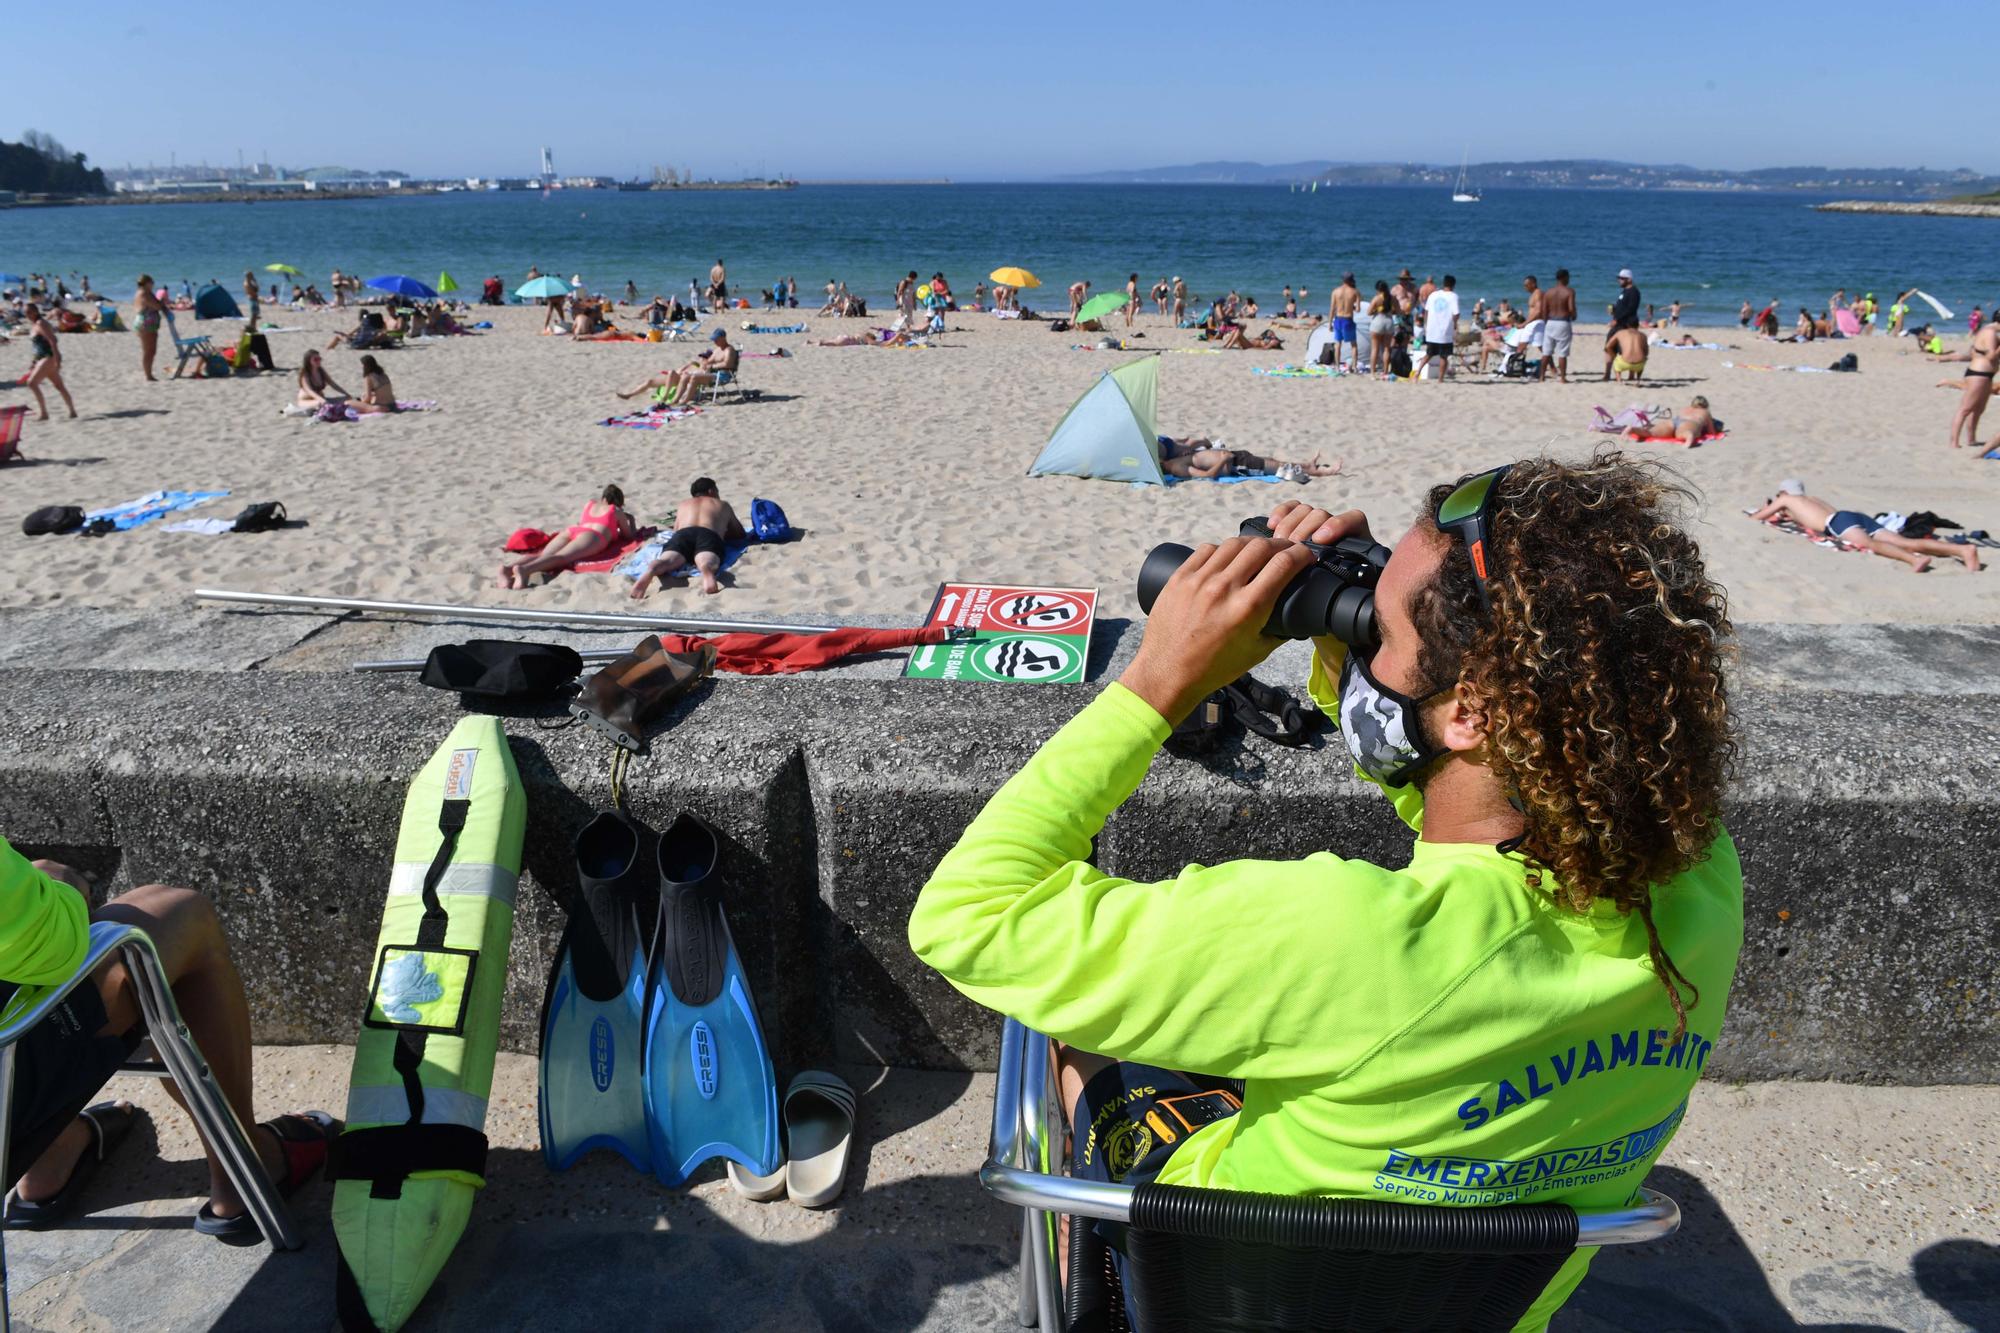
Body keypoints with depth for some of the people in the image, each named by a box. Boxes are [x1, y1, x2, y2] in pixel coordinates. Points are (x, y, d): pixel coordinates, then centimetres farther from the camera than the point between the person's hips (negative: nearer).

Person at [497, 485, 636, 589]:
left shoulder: (589, 504, 39)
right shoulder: (617, 511, 25)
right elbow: (629, 534, 30)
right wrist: (630, 519, 50)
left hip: (571, 529, 6)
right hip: (592, 535, -6)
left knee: (543, 555, -18)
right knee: (560, 558, -30)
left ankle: (508, 568, -46)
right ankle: (524, 569, -59)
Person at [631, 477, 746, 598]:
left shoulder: (684, 504, 40)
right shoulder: (723, 505, 36)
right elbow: (741, 534, 41)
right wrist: (722, 533, 57)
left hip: (683, 534, 2)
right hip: (709, 536, -2)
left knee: (668, 561, -27)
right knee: (707, 562, -34)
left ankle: (650, 571, -63)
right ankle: (707, 571, -72)